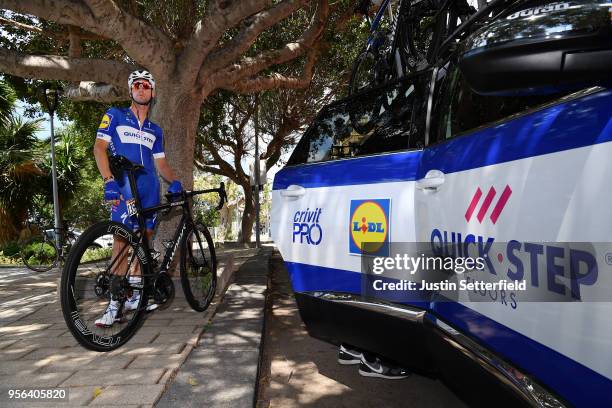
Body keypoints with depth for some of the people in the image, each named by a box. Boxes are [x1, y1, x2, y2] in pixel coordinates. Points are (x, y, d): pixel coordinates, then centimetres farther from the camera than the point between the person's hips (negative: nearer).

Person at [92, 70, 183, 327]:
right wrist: (109, 180, -17)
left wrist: (174, 181, -2)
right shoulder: (115, 116, 9)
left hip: (150, 190, 5)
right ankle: (114, 303, -9)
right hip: (124, 188, -4)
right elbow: (99, 147, -2)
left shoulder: (155, 131, 21)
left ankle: (135, 296, 15)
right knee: (122, 240, -12)